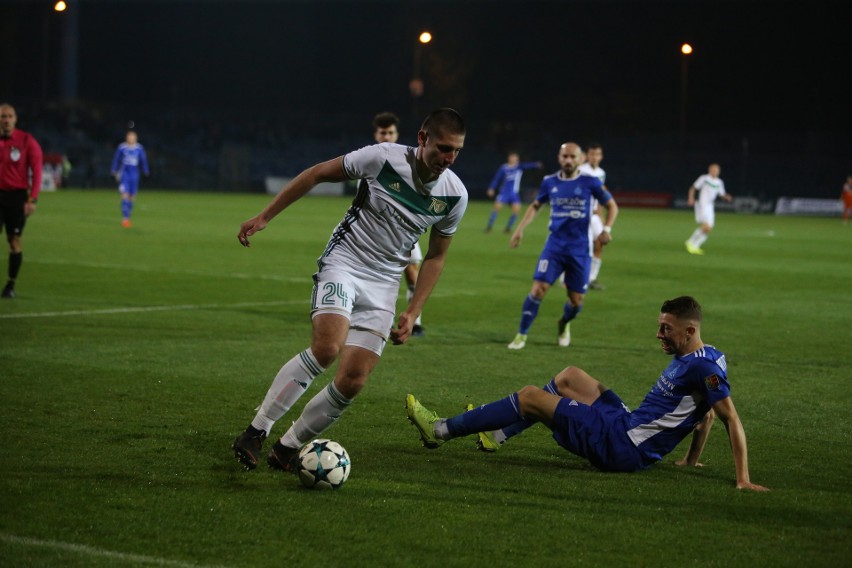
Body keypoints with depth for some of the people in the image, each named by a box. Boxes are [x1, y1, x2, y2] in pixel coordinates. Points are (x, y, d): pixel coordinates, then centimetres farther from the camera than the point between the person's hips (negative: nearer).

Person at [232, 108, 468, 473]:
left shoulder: (455, 195, -3)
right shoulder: (383, 158, -15)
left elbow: (435, 257, 11)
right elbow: (317, 173, -2)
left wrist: (413, 313, 4)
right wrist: (264, 217, -2)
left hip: (383, 285, 4)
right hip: (343, 262, -4)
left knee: (352, 381, -9)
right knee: (327, 347, -29)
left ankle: (287, 448, 10)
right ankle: (256, 431, -18)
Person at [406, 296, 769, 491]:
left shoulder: (701, 367, -19)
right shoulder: (688, 358, 9)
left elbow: (731, 419, -24)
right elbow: (707, 414, 18)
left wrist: (743, 479, -28)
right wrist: (691, 460, 18)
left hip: (621, 448, -10)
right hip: (627, 425, 10)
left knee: (530, 397, -6)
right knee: (569, 377, 22)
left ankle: (441, 431, 5)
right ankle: (496, 435, 25)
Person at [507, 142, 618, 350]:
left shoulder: (590, 183, -5)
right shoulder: (549, 182, 3)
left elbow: (612, 206, 5)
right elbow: (535, 205, 20)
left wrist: (607, 228, -12)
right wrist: (520, 228, 9)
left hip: (580, 249, -1)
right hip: (555, 245, 1)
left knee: (576, 300, 4)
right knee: (538, 289, -14)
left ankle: (564, 325, 38)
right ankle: (521, 335, -3)